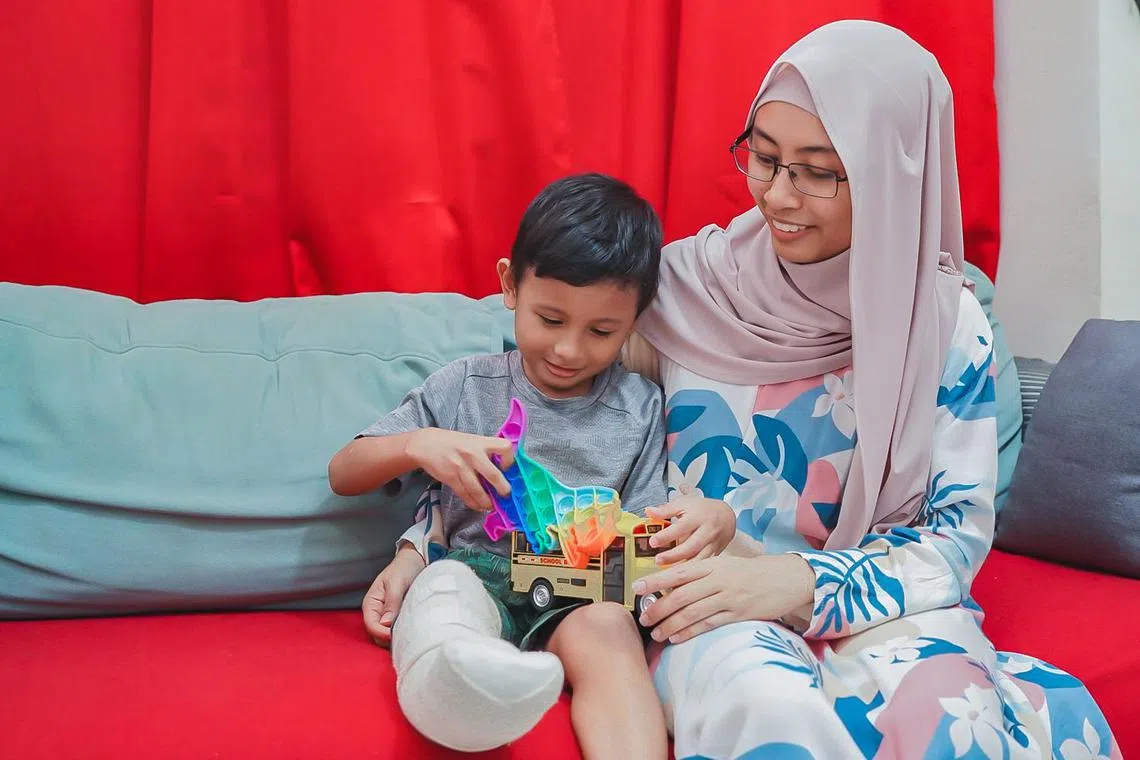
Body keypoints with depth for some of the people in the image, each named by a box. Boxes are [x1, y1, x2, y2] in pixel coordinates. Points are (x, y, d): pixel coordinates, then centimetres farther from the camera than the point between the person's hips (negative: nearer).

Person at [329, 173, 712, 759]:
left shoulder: (639, 408, 11)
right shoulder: (466, 387, 10)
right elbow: (343, 474, 10)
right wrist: (419, 445, -12)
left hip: (579, 599, 1)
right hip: (469, 575, 0)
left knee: (608, 629, -35)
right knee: (444, 581, -36)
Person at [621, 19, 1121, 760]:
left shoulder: (944, 319, -3)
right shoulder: (685, 281, -3)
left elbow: (960, 529, -3)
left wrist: (801, 582, -19)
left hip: (873, 604, 1)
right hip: (711, 603, -1)